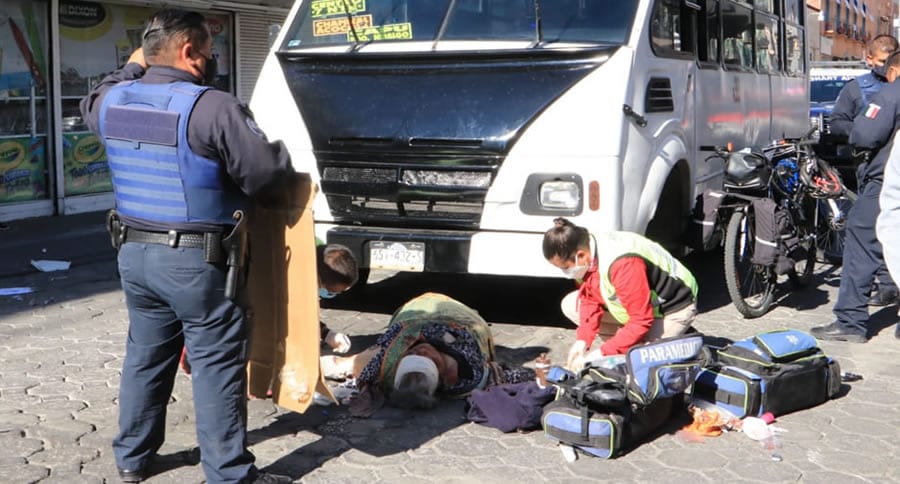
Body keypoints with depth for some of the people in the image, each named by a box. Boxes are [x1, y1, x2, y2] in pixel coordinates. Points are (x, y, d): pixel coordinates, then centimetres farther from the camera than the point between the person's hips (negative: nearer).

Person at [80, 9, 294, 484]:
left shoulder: (113, 101, 4)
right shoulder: (212, 108, -19)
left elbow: (91, 105, 30)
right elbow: (268, 173, -18)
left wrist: (131, 69, 36)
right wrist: (281, 156, 4)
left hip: (134, 253, 7)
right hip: (196, 261, -7)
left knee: (144, 355, 21)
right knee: (217, 367, 1)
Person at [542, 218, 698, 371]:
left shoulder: (623, 265, -39)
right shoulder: (587, 252, -13)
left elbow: (641, 321, -34)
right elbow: (590, 300, -1)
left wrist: (602, 354, -31)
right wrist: (582, 341, -14)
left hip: (673, 309, -9)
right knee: (570, 305, 1)